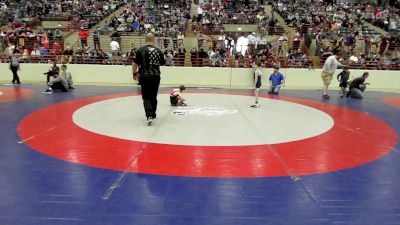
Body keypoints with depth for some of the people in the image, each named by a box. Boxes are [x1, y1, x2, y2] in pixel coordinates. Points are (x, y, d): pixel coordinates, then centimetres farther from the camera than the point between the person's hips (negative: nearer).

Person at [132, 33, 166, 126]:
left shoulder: (140, 50, -7)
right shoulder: (158, 51, 2)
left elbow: (135, 64, -7)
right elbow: (162, 63, 14)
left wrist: (135, 73, 9)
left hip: (144, 76, -3)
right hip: (156, 76, 3)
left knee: (146, 97, 2)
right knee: (153, 96, 17)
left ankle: (149, 115, -17)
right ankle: (153, 114, 32)